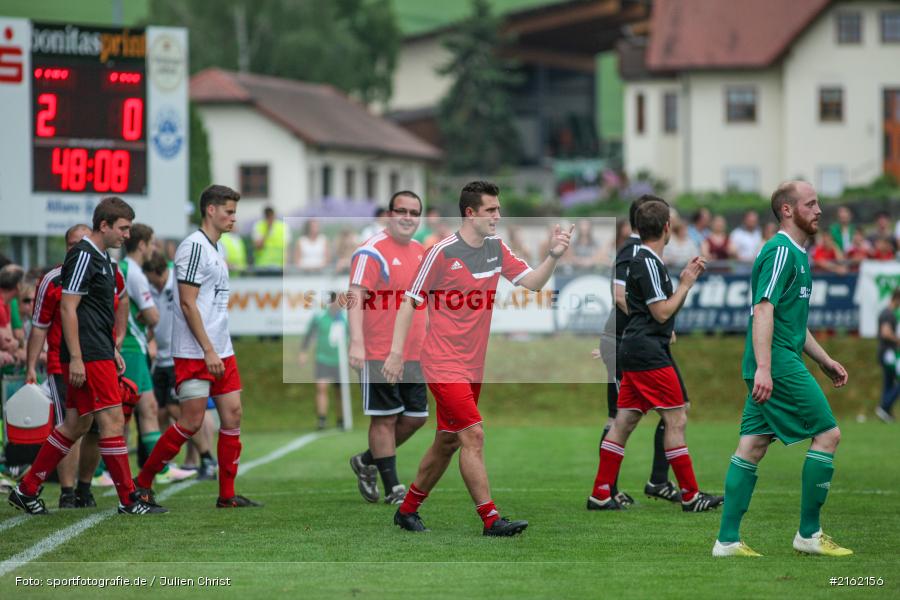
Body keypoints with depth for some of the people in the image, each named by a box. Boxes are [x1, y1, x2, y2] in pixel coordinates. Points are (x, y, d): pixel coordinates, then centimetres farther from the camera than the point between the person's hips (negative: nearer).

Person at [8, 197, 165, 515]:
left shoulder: (101, 257, 17)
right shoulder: (83, 256, -14)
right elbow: (68, 308, -18)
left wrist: (113, 350, 25)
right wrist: (76, 358, -21)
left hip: (98, 352, 10)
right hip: (88, 356, -10)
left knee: (76, 425, 12)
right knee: (112, 420, -8)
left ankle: (27, 490, 17)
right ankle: (128, 499, -4)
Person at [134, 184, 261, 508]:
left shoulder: (217, 249, 16)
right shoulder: (194, 246, -13)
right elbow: (188, 304, -18)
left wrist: (220, 350, 17)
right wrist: (208, 351, -19)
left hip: (220, 351, 9)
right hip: (194, 353, -9)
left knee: (232, 415, 4)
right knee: (191, 422, -7)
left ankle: (227, 495, 8)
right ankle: (142, 483, 6)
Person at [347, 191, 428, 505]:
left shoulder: (419, 251, 13)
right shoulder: (372, 252, -12)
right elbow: (355, 297, -20)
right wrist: (357, 343, -30)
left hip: (413, 354, 8)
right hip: (379, 354, -8)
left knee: (416, 416, 9)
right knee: (385, 418, -2)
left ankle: (366, 461, 27)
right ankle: (392, 489, 5)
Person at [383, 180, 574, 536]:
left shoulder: (496, 248, 8)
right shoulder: (443, 252, -12)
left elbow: (532, 282, 6)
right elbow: (410, 302, -8)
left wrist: (554, 256, -12)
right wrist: (396, 352, -12)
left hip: (473, 366, 8)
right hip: (443, 363, -8)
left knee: (448, 442, 13)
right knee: (473, 435, -15)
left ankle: (408, 510, 27)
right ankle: (490, 520, -15)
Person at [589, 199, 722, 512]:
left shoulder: (647, 260, 17)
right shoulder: (648, 263, -14)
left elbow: (667, 309, 23)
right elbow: (662, 312, -16)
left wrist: (686, 278, 14)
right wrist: (686, 284, -6)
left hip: (636, 349, 10)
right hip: (648, 351, -10)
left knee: (623, 422, 8)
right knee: (676, 419, -5)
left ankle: (601, 494, 7)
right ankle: (690, 495, -2)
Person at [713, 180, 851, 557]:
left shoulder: (796, 254, 21)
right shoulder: (781, 251, -11)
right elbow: (763, 310, -20)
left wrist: (825, 362, 28)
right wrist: (763, 367, -27)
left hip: (770, 369, 10)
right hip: (779, 365, -10)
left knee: (752, 447, 6)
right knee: (827, 434, -5)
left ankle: (727, 540, 4)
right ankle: (809, 534, 0)